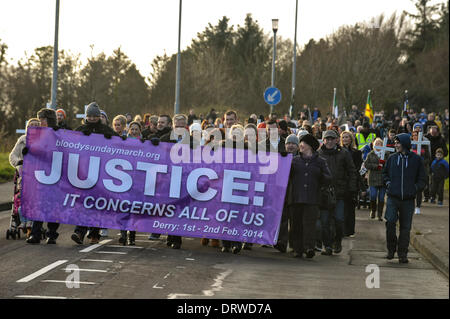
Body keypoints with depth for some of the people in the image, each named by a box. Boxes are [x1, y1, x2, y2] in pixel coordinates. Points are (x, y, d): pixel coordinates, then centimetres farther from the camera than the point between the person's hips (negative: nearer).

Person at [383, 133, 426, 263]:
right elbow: (385, 173, 20)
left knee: (405, 227, 3)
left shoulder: (416, 159, 2)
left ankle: (402, 254, 12)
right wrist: (388, 183, 4)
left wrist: (415, 188, -5)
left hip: (408, 199, -1)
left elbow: (422, 179, 9)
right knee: (390, 222, -14)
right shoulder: (392, 158, 7)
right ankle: (391, 250, 3)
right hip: (393, 197, 1)